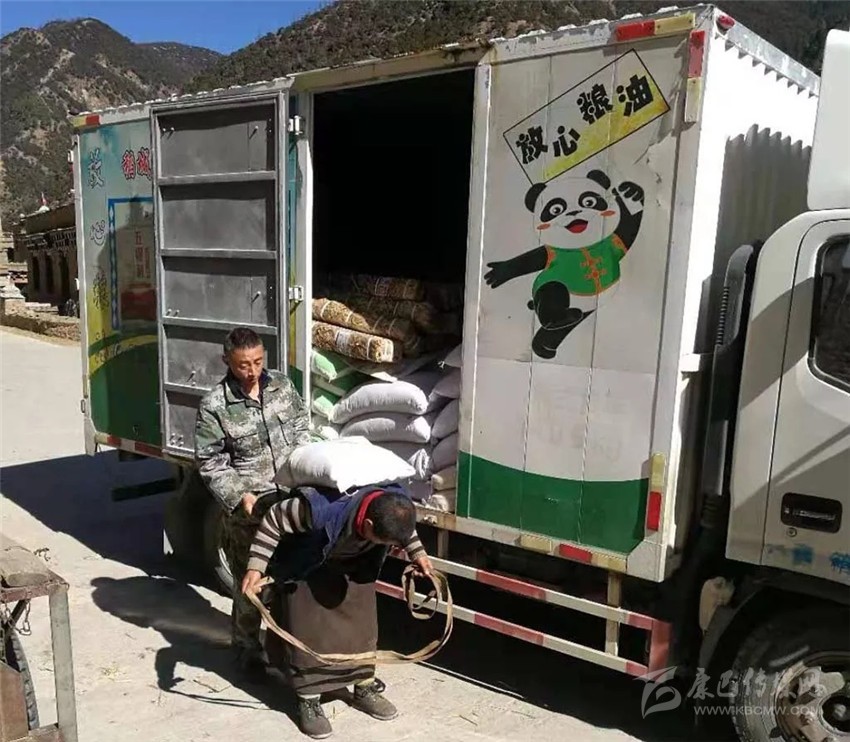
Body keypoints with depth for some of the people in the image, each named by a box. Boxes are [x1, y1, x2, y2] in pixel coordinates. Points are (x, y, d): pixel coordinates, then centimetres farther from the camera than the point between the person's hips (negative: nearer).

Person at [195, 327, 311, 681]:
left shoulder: (281, 385, 0)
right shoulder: (214, 406, -14)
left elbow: (301, 423, 14)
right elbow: (210, 463, -9)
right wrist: (241, 497, -18)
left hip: (291, 499, 5)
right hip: (247, 509, -4)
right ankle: (247, 649, 30)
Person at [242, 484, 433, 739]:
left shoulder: (396, 504, -30)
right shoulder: (323, 510, -46)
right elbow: (274, 518, -29)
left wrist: (417, 552, -10)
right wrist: (256, 566, -28)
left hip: (355, 563, 4)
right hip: (307, 564, -4)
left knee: (362, 623, 6)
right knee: (308, 629, -5)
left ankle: (364, 689, 25)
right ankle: (308, 701, 12)